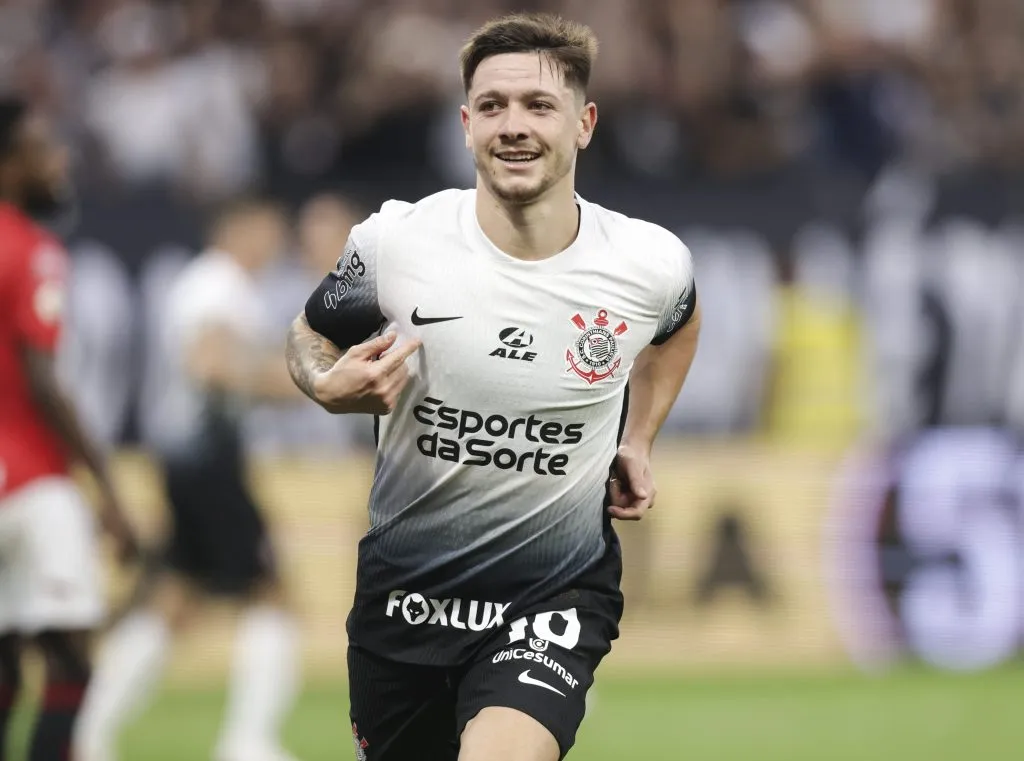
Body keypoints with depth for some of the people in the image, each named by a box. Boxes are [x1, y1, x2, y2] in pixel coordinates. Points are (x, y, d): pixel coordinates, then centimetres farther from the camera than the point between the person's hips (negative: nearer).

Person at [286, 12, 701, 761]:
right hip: (404, 587, 2)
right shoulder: (393, 242, -13)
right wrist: (329, 385, -15)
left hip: (557, 594, -2)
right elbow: (310, 335, 6)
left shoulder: (651, 264, -9)